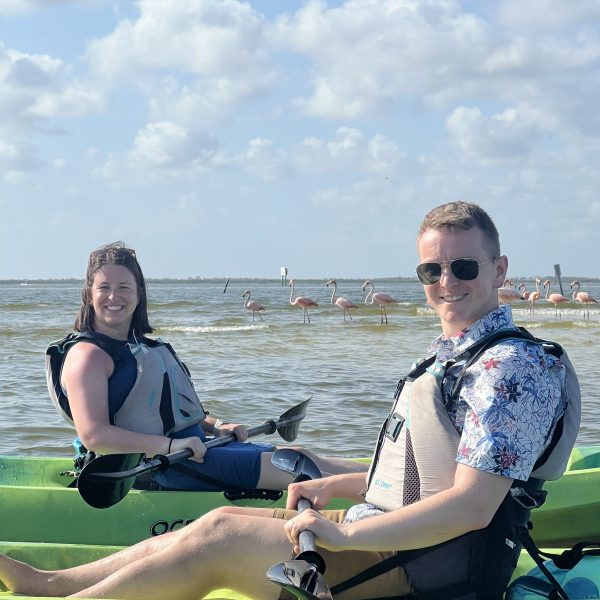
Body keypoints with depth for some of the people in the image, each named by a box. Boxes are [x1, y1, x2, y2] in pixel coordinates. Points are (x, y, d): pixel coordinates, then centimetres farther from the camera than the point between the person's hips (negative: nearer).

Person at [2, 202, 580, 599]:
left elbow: (471, 507, -25)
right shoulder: (450, 354, 16)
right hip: (395, 534, 9)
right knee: (225, 519, 3)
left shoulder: (512, 364, -17)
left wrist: (342, 534, -26)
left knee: (221, 539, -13)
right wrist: (334, 486, 12)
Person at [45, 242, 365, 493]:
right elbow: (94, 435, -21)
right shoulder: (88, 355, -10)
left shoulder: (144, 345, 20)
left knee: (295, 456, -3)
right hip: (154, 467, -9)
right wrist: (170, 445, -26)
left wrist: (215, 425, 9)